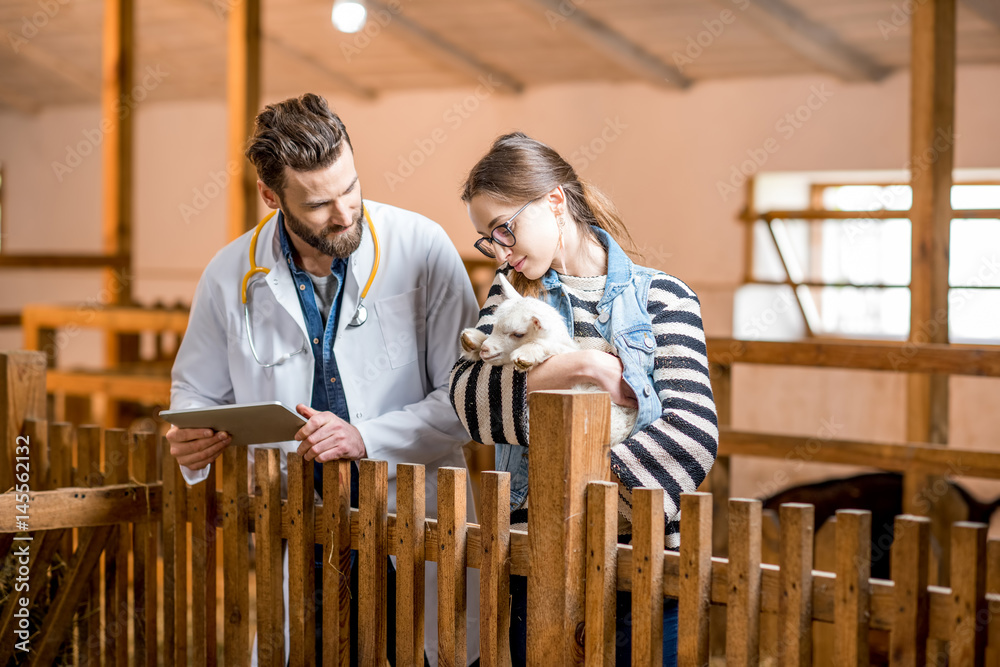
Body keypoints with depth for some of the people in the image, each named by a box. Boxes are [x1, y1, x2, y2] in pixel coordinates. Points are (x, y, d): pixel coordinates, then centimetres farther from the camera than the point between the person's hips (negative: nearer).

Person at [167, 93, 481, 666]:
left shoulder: (422, 249, -7)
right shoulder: (230, 276, 0)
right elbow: (198, 392, 16)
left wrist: (365, 438, -18)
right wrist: (192, 442, -6)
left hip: (412, 532, -1)